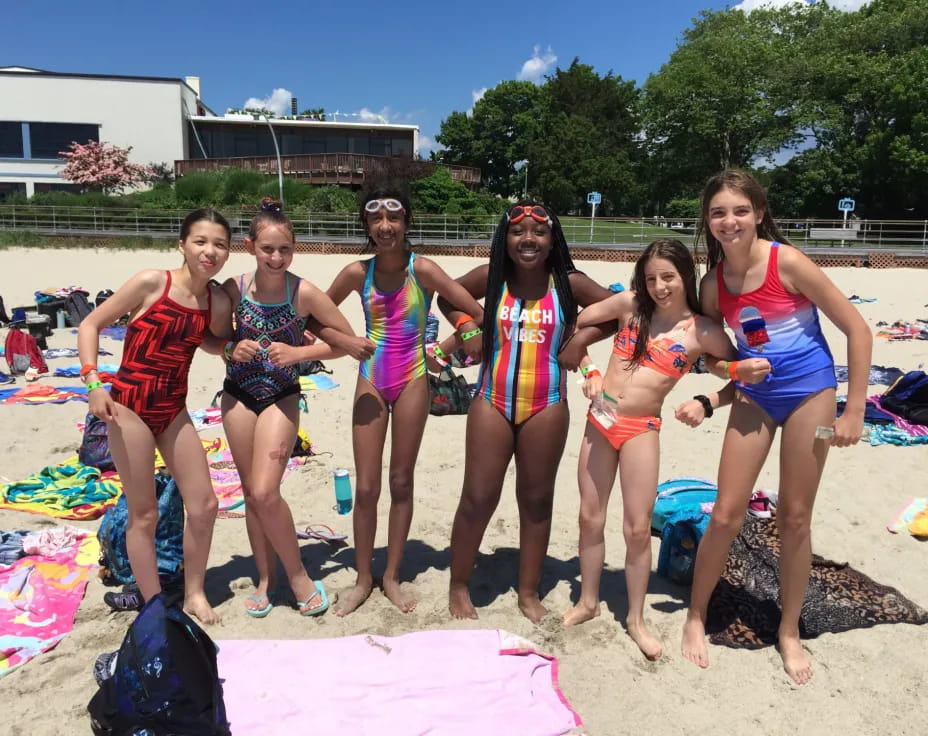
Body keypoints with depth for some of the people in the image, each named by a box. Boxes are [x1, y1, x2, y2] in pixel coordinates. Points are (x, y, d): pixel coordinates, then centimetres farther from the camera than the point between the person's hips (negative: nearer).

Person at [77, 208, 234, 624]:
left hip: (174, 411, 5)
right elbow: (90, 325, -7)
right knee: (144, 514, 2)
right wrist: (93, 382, -17)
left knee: (204, 505, 5)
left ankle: (194, 594, 25)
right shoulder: (151, 282, -12)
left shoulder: (219, 302, 0)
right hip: (129, 407, -5)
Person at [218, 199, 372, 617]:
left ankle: (297, 574, 10)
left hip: (281, 398, -3)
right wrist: (231, 349, -13)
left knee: (266, 492, -13)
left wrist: (298, 353, -20)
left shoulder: (304, 293, -16)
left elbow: (348, 341, -11)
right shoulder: (234, 289, -8)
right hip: (238, 396, 3)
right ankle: (265, 578, 27)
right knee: (251, 492, 10)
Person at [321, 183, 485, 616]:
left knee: (401, 482, 9)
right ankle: (363, 580, 22)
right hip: (370, 381, 2)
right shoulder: (357, 273, -5)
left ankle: (392, 577, 25)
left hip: (412, 381, -1)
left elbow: (479, 314, -13)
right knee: (365, 487, 4)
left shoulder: (423, 270, -12)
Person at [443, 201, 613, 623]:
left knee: (537, 499, 11)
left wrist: (579, 342, -2)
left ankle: (529, 592, 28)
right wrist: (466, 330, 0)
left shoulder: (569, 283, -4)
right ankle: (458, 586, 23)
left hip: (546, 407, 0)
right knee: (478, 498, 3)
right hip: (492, 403, 0)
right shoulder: (490, 278, -2)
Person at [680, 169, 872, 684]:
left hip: (809, 391, -3)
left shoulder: (786, 261, -16)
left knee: (794, 517, 7)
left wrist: (854, 412, -12)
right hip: (754, 395, 3)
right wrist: (723, 368, -11)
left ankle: (789, 632, 27)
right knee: (725, 515, 2)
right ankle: (696, 618, 22)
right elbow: (711, 351, 12)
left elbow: (857, 329, -12)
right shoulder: (713, 282, -4)